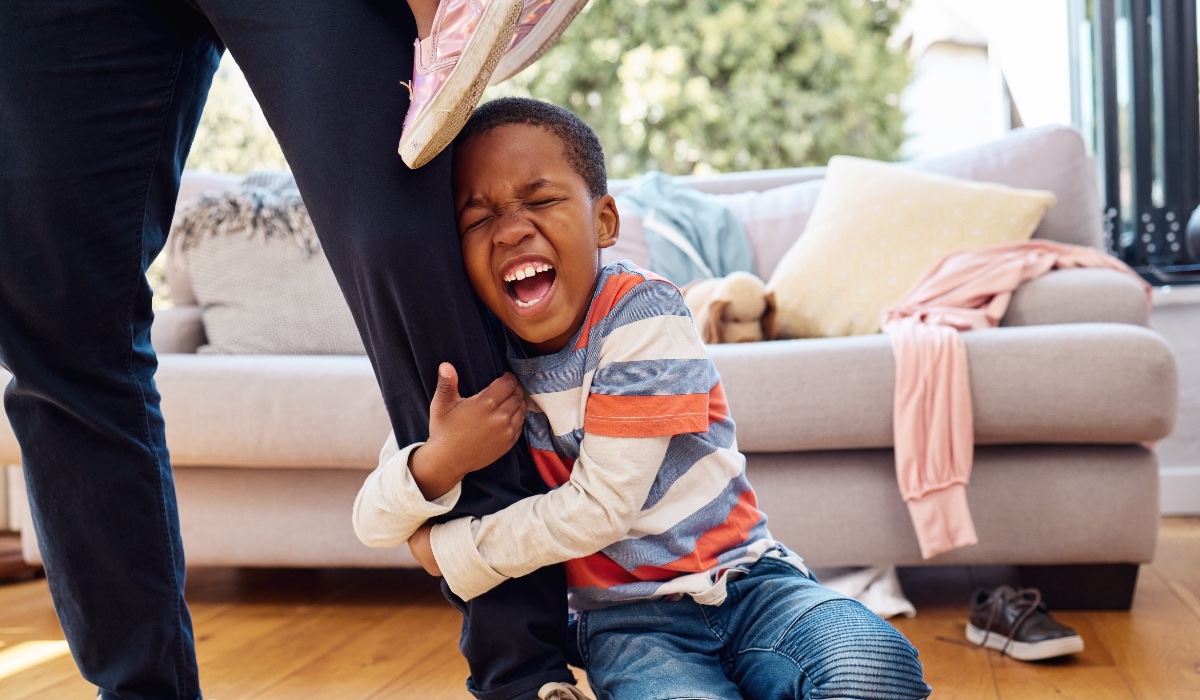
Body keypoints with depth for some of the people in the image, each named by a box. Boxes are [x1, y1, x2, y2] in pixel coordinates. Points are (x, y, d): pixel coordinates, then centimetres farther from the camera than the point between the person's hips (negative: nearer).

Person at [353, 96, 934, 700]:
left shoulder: (640, 315, -15)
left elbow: (600, 507, -18)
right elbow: (372, 524, -3)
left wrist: (450, 551, -10)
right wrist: (438, 460, -26)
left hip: (747, 579, -1)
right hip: (626, 618, 1)